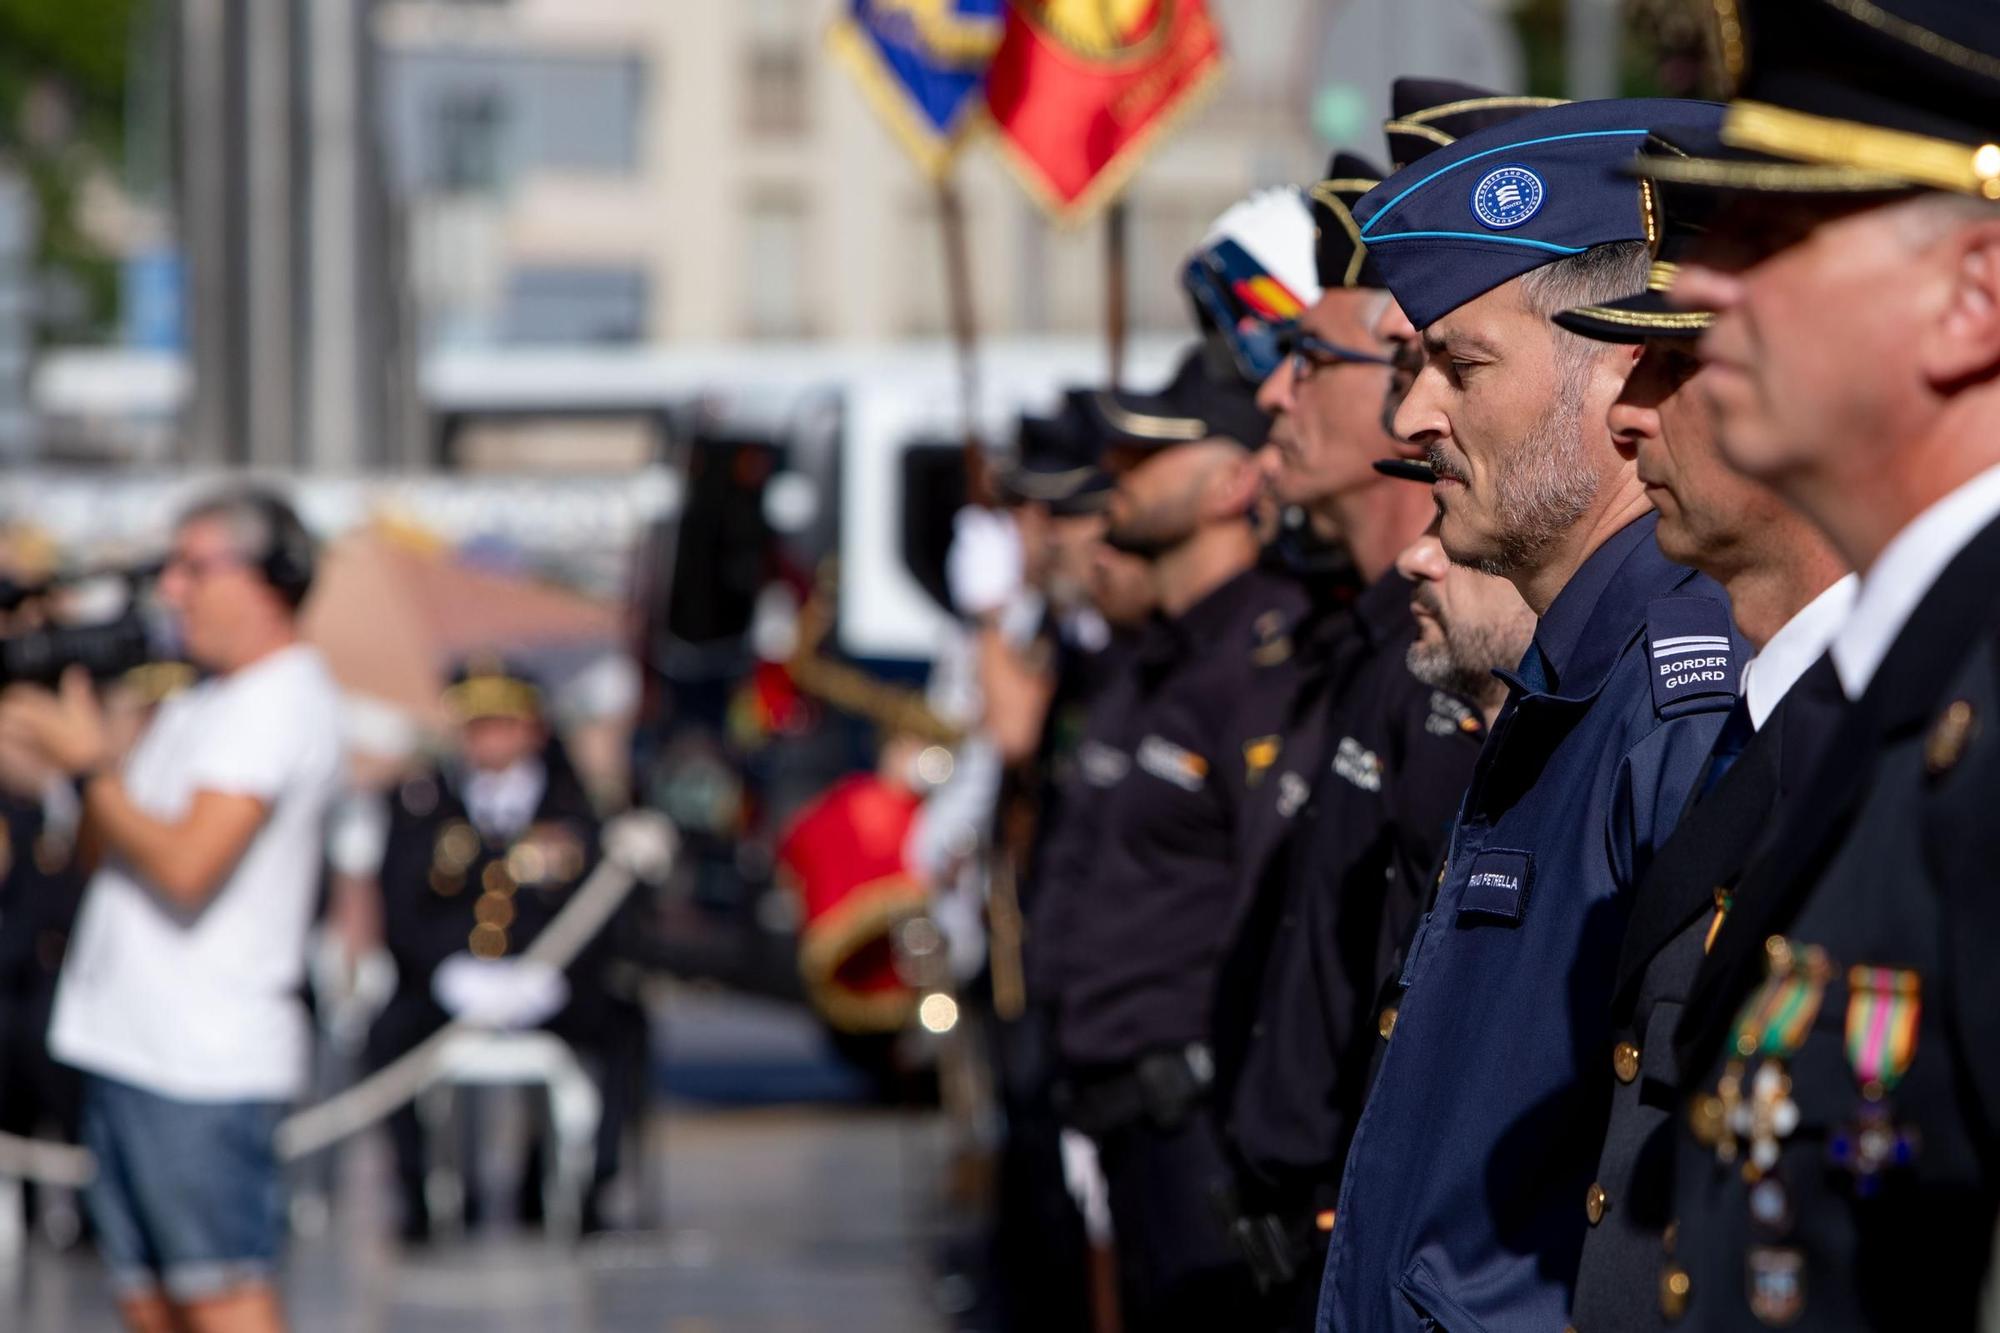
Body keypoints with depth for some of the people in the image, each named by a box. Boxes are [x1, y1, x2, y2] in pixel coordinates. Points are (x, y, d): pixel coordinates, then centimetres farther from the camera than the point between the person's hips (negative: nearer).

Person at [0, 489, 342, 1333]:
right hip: (125, 1043, 9)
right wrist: (82, 753, 2)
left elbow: (187, 864, -21)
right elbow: (103, 848, 19)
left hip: (202, 1063, -9)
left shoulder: (284, 700, -11)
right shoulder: (197, 705, 19)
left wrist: (89, 766, -10)